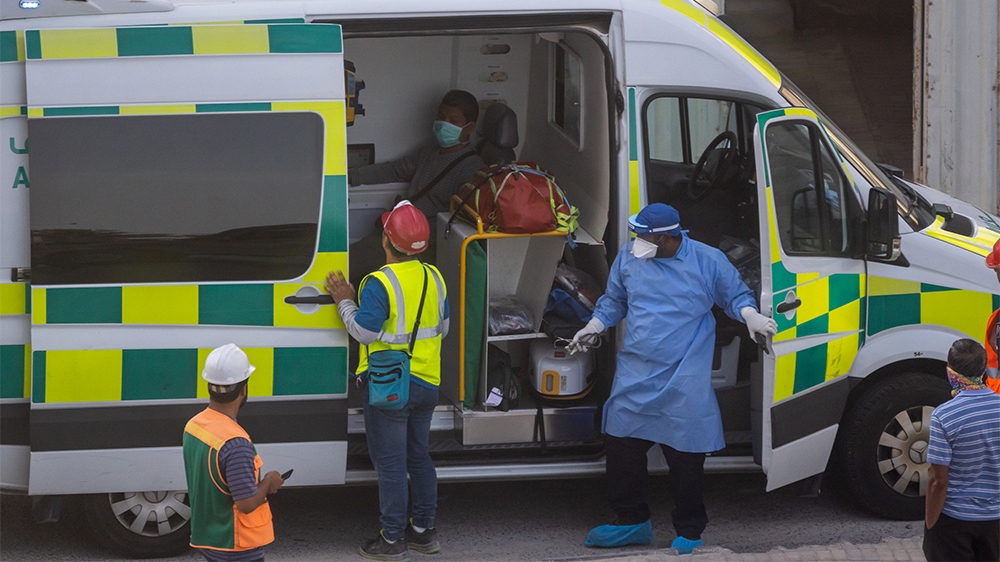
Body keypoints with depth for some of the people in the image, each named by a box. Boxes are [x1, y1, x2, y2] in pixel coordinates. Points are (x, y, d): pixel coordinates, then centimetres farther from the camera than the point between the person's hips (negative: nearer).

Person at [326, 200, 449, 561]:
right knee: (419, 457, 18)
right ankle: (424, 530, 25)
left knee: (390, 463, 0)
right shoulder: (433, 277, 3)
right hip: (426, 383, 7)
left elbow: (365, 332, -19)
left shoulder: (380, 284, -21)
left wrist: (345, 303, -6)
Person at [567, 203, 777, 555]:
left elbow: (735, 296, 6)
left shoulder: (708, 261, -5)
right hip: (634, 377, 4)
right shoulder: (628, 257, 5)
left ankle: (689, 532, 13)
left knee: (685, 459, -1)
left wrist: (750, 315, -14)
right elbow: (614, 301, 18)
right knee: (622, 450, 6)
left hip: (685, 385, -4)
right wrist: (594, 327, 4)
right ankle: (632, 523, 24)